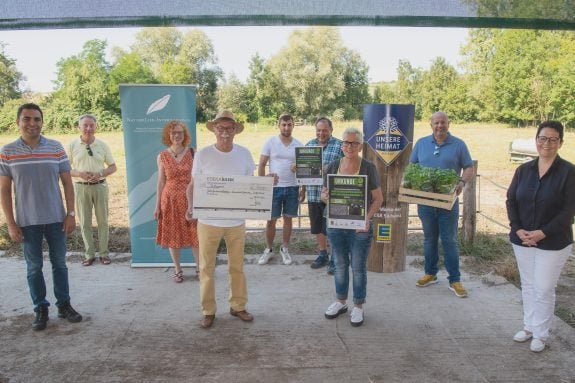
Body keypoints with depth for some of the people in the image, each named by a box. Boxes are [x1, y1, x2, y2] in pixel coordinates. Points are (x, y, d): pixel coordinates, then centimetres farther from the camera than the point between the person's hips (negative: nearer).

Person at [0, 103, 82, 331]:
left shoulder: (56, 148, -2)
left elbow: (67, 183, 2)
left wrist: (71, 214, -2)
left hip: (56, 218, 1)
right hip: (27, 222, -1)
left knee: (59, 263, 11)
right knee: (34, 267, 10)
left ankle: (64, 305, 26)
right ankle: (40, 309, 24)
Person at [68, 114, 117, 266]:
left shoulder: (102, 145, 2)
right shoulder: (72, 146, 0)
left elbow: (113, 166, 6)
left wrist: (100, 174, -13)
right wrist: (79, 173, -15)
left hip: (100, 186, 0)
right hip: (81, 187, 0)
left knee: (103, 221, 5)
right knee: (85, 222, 5)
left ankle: (104, 253, 16)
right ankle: (89, 254, 16)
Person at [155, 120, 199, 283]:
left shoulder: (192, 153, -1)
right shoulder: (162, 156, 0)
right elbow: (161, 181, 4)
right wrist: (157, 205, 3)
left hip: (190, 199, 0)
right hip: (170, 200, 1)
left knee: (195, 233, 3)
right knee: (173, 235, 8)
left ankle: (199, 266, 20)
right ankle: (177, 269, 23)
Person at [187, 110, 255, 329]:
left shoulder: (244, 154, -1)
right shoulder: (203, 155, -6)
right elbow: (193, 185, 0)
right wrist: (191, 206, -18)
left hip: (236, 221, 2)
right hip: (209, 221, -2)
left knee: (237, 266, 14)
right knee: (207, 268, 8)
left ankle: (238, 306, 30)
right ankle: (208, 311, 24)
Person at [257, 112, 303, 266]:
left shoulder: (298, 145, 3)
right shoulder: (270, 142, -2)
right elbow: (262, 164, -1)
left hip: (292, 187, 2)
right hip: (274, 187, -2)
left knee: (288, 218, 10)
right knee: (271, 220, 4)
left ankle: (284, 249, 24)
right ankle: (269, 249, 20)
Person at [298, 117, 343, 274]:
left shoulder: (339, 146, -5)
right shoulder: (309, 145, 10)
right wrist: (303, 190, 14)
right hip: (313, 194, 5)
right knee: (317, 228, 14)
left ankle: (334, 259, 16)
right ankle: (323, 255, 30)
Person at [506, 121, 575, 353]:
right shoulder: (524, 170, 3)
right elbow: (511, 200, 4)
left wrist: (543, 233, -19)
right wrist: (518, 229, -10)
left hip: (553, 243, -4)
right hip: (522, 240, 4)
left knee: (544, 289, 4)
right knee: (528, 286, 16)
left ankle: (540, 334, 22)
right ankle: (529, 327, 33)